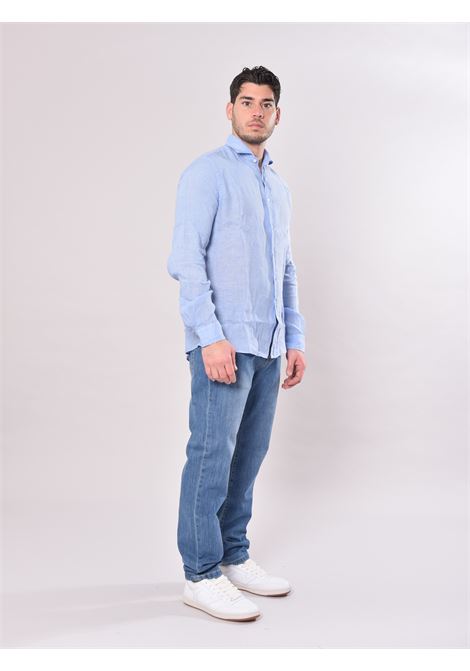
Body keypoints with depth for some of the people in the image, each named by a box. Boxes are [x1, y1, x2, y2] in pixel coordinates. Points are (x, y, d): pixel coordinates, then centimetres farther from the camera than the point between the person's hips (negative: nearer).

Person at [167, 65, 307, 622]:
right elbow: (186, 259, -12)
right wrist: (211, 335, -20)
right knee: (212, 456, -4)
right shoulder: (207, 173, -3)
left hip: (268, 346, 7)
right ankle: (201, 575, 5)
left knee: (248, 456, 11)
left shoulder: (278, 187, 20)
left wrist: (295, 339, 16)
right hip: (223, 342, -7)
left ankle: (234, 558, 23)